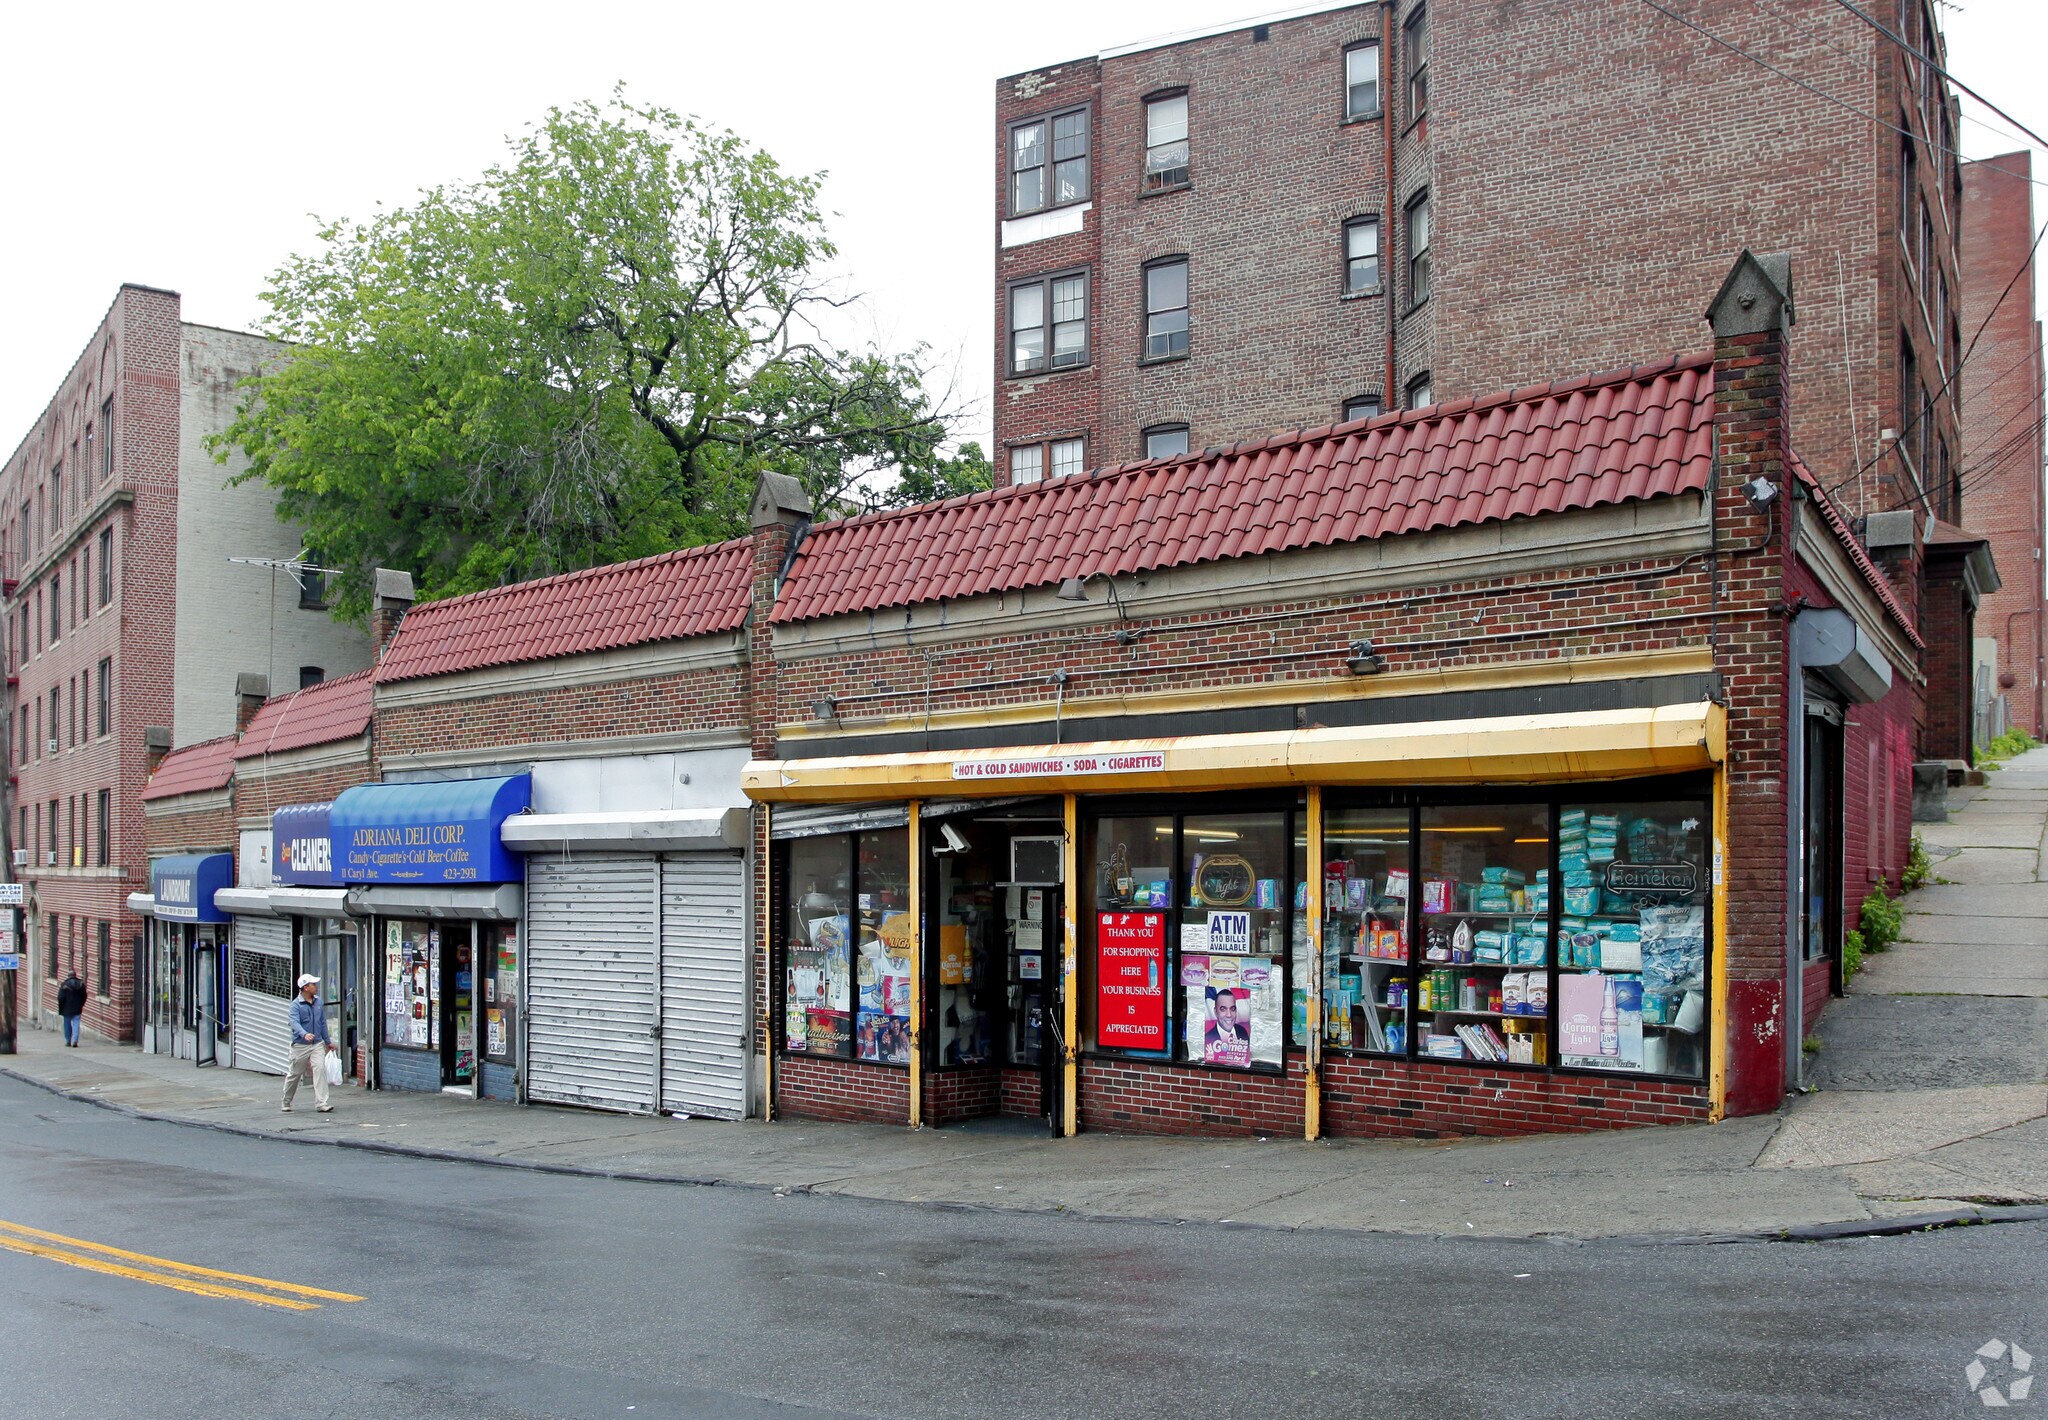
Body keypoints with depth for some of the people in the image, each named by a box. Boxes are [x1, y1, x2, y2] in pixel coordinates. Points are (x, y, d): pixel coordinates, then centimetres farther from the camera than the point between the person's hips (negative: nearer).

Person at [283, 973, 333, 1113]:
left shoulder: (318, 1002, 6)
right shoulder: (296, 1005, -11)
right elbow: (295, 1023, -26)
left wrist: (327, 1041, 19)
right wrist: (304, 1034, -45)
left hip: (317, 1044, 3)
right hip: (300, 1045, -3)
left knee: (320, 1069, -13)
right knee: (294, 1074, 10)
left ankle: (322, 1103, -15)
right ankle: (286, 1103, 30)